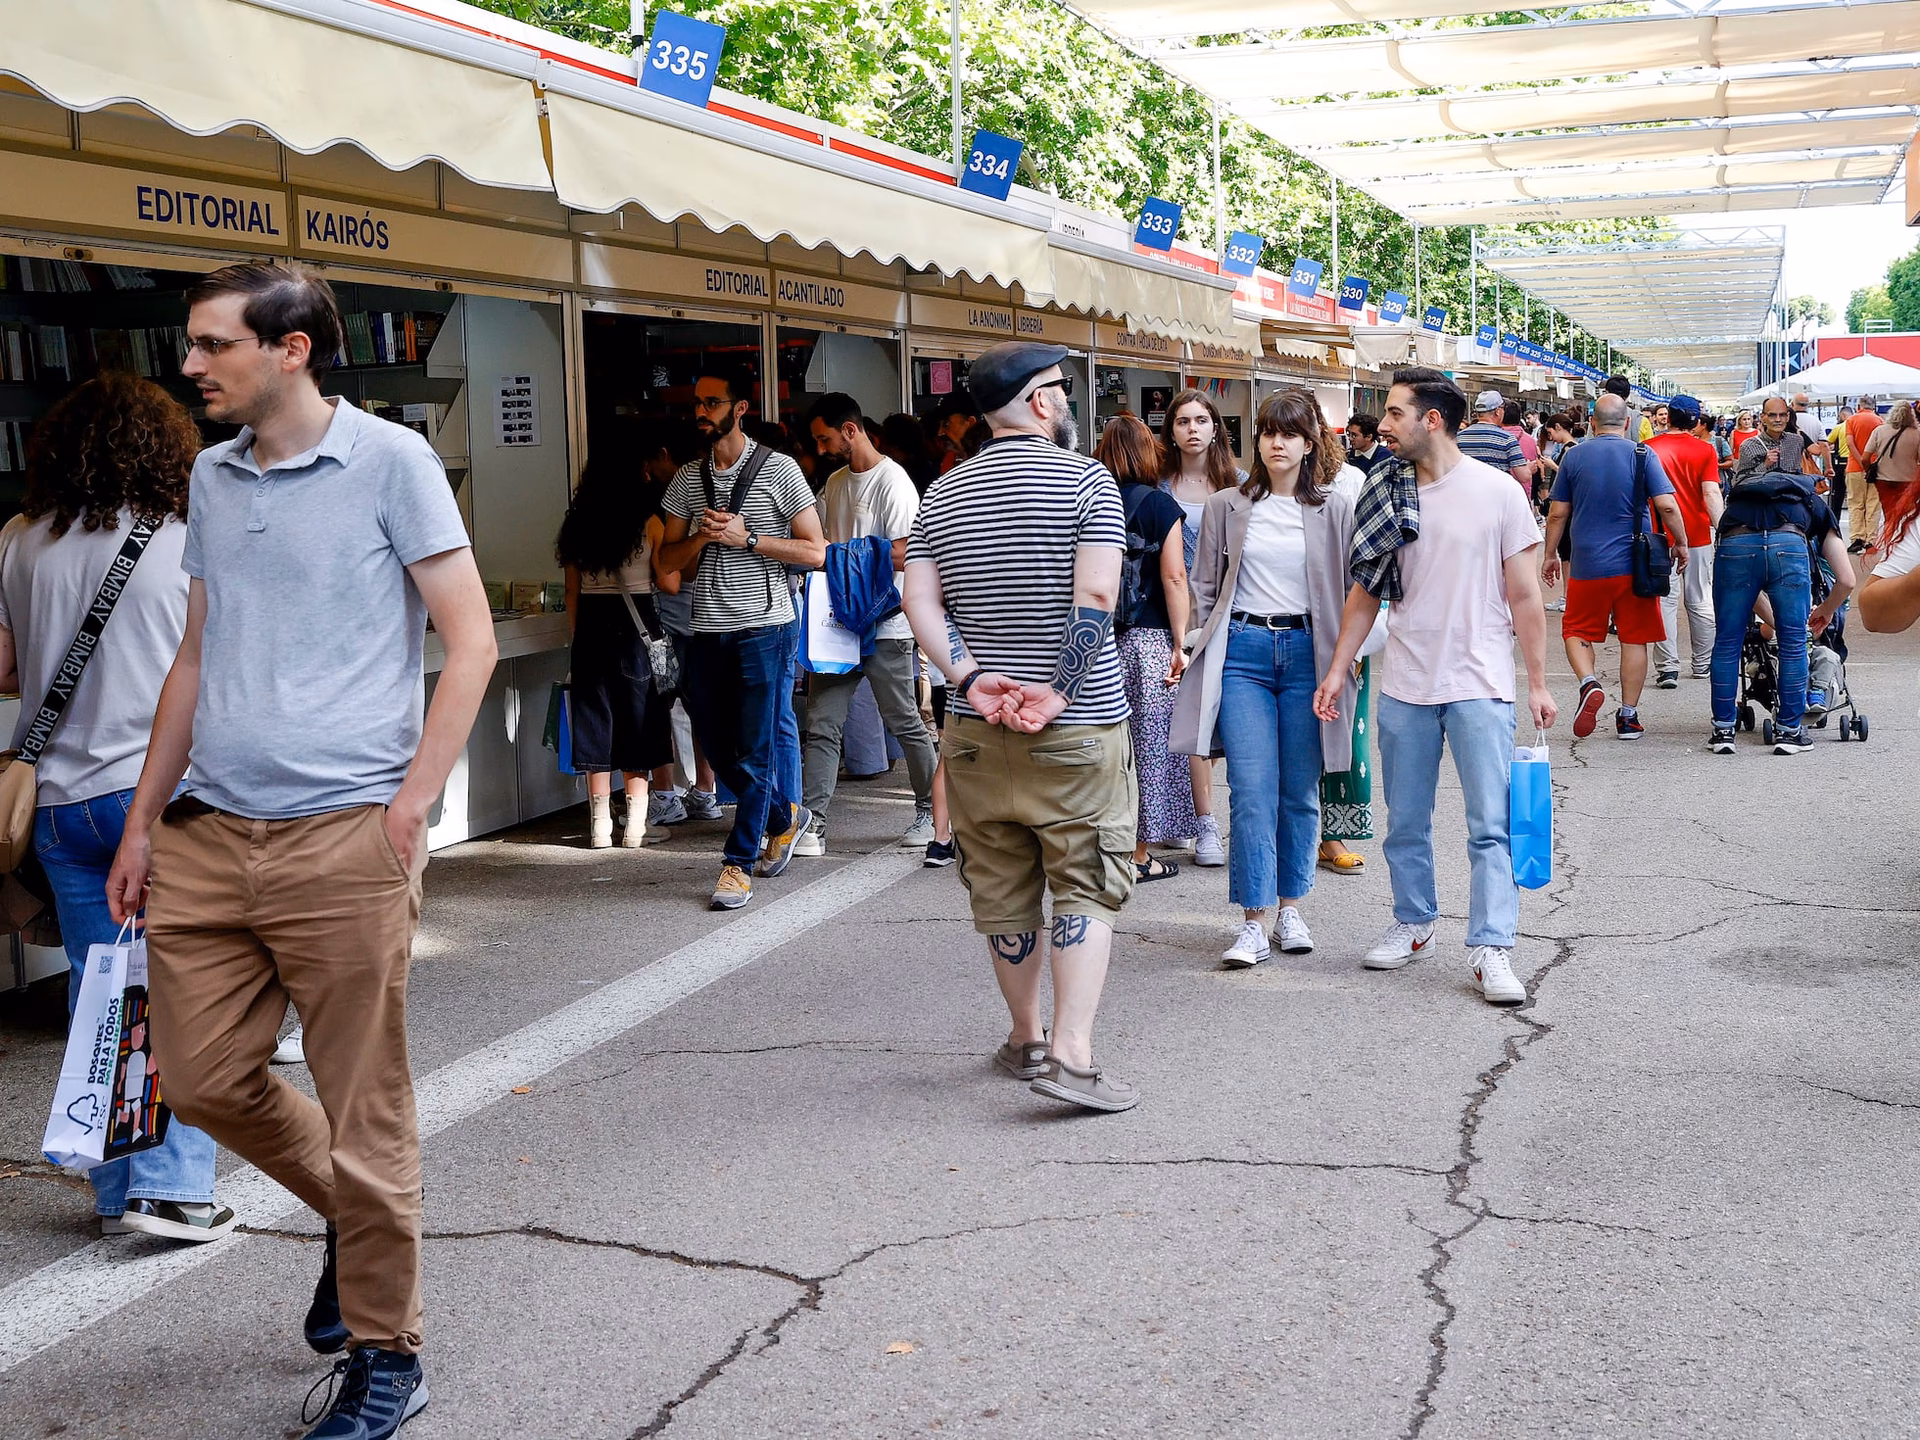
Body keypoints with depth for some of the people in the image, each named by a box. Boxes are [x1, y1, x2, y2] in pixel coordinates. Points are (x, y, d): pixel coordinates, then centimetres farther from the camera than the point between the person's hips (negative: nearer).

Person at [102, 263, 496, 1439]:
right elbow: (196, 658, 19)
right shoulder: (211, 478, 14)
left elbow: (472, 642, -5)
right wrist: (142, 820, 16)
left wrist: (411, 805, -12)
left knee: (364, 1118, 1)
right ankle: (353, 1215, 38)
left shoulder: (390, 460, -4)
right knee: (204, 1080, 11)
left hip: (341, 837, -6)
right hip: (207, 835, 6)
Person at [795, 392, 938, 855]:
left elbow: (901, 556, -19)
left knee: (905, 723, 6)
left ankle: (931, 812, 22)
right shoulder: (835, 482, 14)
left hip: (884, 625, -7)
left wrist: (840, 554, -14)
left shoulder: (892, 482, -12)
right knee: (821, 725, 0)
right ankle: (812, 825, -1)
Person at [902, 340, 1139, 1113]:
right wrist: (1057, 691, -14)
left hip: (977, 730, 5)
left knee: (1003, 894, 13)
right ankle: (1070, 1054, -8)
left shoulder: (942, 494, 9)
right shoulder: (1086, 479, -6)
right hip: (1078, 730, -5)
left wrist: (972, 678, -7)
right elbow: (1094, 596, -16)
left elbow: (920, 600, -1)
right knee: (1086, 890, 0)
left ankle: (1025, 1038, 27)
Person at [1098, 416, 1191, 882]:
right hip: (1149, 638, -3)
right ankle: (1138, 854, 9)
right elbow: (1174, 578, -7)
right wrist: (1180, 643, -4)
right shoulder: (1160, 506, -3)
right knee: (1148, 745, 5)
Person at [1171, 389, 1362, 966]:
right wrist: (1209, 646, 7)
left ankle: (1290, 908, 19)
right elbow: (1205, 586, 14)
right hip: (1243, 652, 0)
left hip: (1308, 652, 0)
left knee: (1300, 790, 6)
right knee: (1252, 789, -7)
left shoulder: (1336, 509, 5)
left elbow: (1354, 589, 7)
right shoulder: (1226, 507, 9)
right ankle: (1253, 922, -5)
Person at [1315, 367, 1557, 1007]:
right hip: (1405, 686, 4)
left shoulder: (1497, 491, -6)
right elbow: (1366, 590, 11)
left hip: (1480, 685, -4)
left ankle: (1491, 948, 2)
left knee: (1491, 826, -3)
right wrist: (1338, 668, 5)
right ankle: (1413, 923, 30)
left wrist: (1537, 682, -3)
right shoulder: (1385, 495, 4)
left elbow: (1524, 595, -3)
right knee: (1405, 823, 13)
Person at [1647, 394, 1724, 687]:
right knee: (1700, 601, 11)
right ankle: (1703, 664, 21)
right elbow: (1711, 493, -11)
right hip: (1697, 535, 1)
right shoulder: (1705, 450, -2)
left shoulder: (1648, 449, -1)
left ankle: (1667, 668, -5)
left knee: (1664, 601, 0)